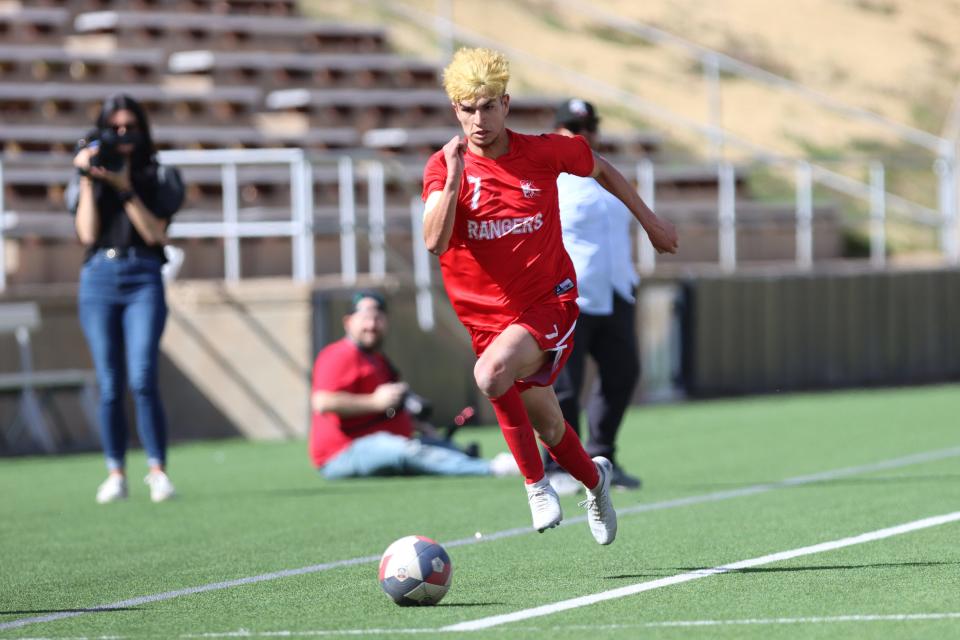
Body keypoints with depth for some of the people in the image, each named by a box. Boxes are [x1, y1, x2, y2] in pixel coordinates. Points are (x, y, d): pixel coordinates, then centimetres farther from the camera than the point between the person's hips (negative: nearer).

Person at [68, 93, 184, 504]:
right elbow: (88, 234, 0)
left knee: (142, 379, -14)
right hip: (98, 280, 2)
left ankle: (157, 470, -9)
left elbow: (155, 234, -3)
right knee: (109, 385, 1)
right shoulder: (87, 178, 11)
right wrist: (88, 180, -5)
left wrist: (125, 188, -10)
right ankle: (116, 473, 7)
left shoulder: (158, 178, 8)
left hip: (143, 280, -2)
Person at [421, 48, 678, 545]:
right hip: (486, 313, 3)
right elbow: (434, 242, -22)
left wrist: (649, 220, 21)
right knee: (547, 428, 12)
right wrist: (455, 178, -31)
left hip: (548, 302, -3)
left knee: (491, 373, -32)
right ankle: (593, 478, 46)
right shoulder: (443, 167, -8)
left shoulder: (543, 153, -7)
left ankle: (535, 481, -15)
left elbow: (600, 169, 14)